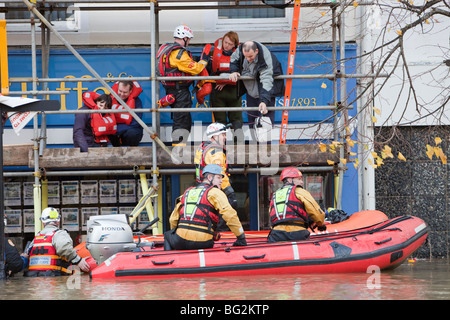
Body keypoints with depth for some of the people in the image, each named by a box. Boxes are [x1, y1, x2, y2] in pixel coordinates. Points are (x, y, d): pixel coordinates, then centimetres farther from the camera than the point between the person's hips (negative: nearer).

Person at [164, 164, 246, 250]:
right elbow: (230, 215, -8)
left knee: (168, 235, 35)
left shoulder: (187, 192, 22)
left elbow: (173, 219, 25)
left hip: (180, 240, 3)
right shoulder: (215, 192, 4)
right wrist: (241, 238, -2)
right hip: (203, 242, -3)